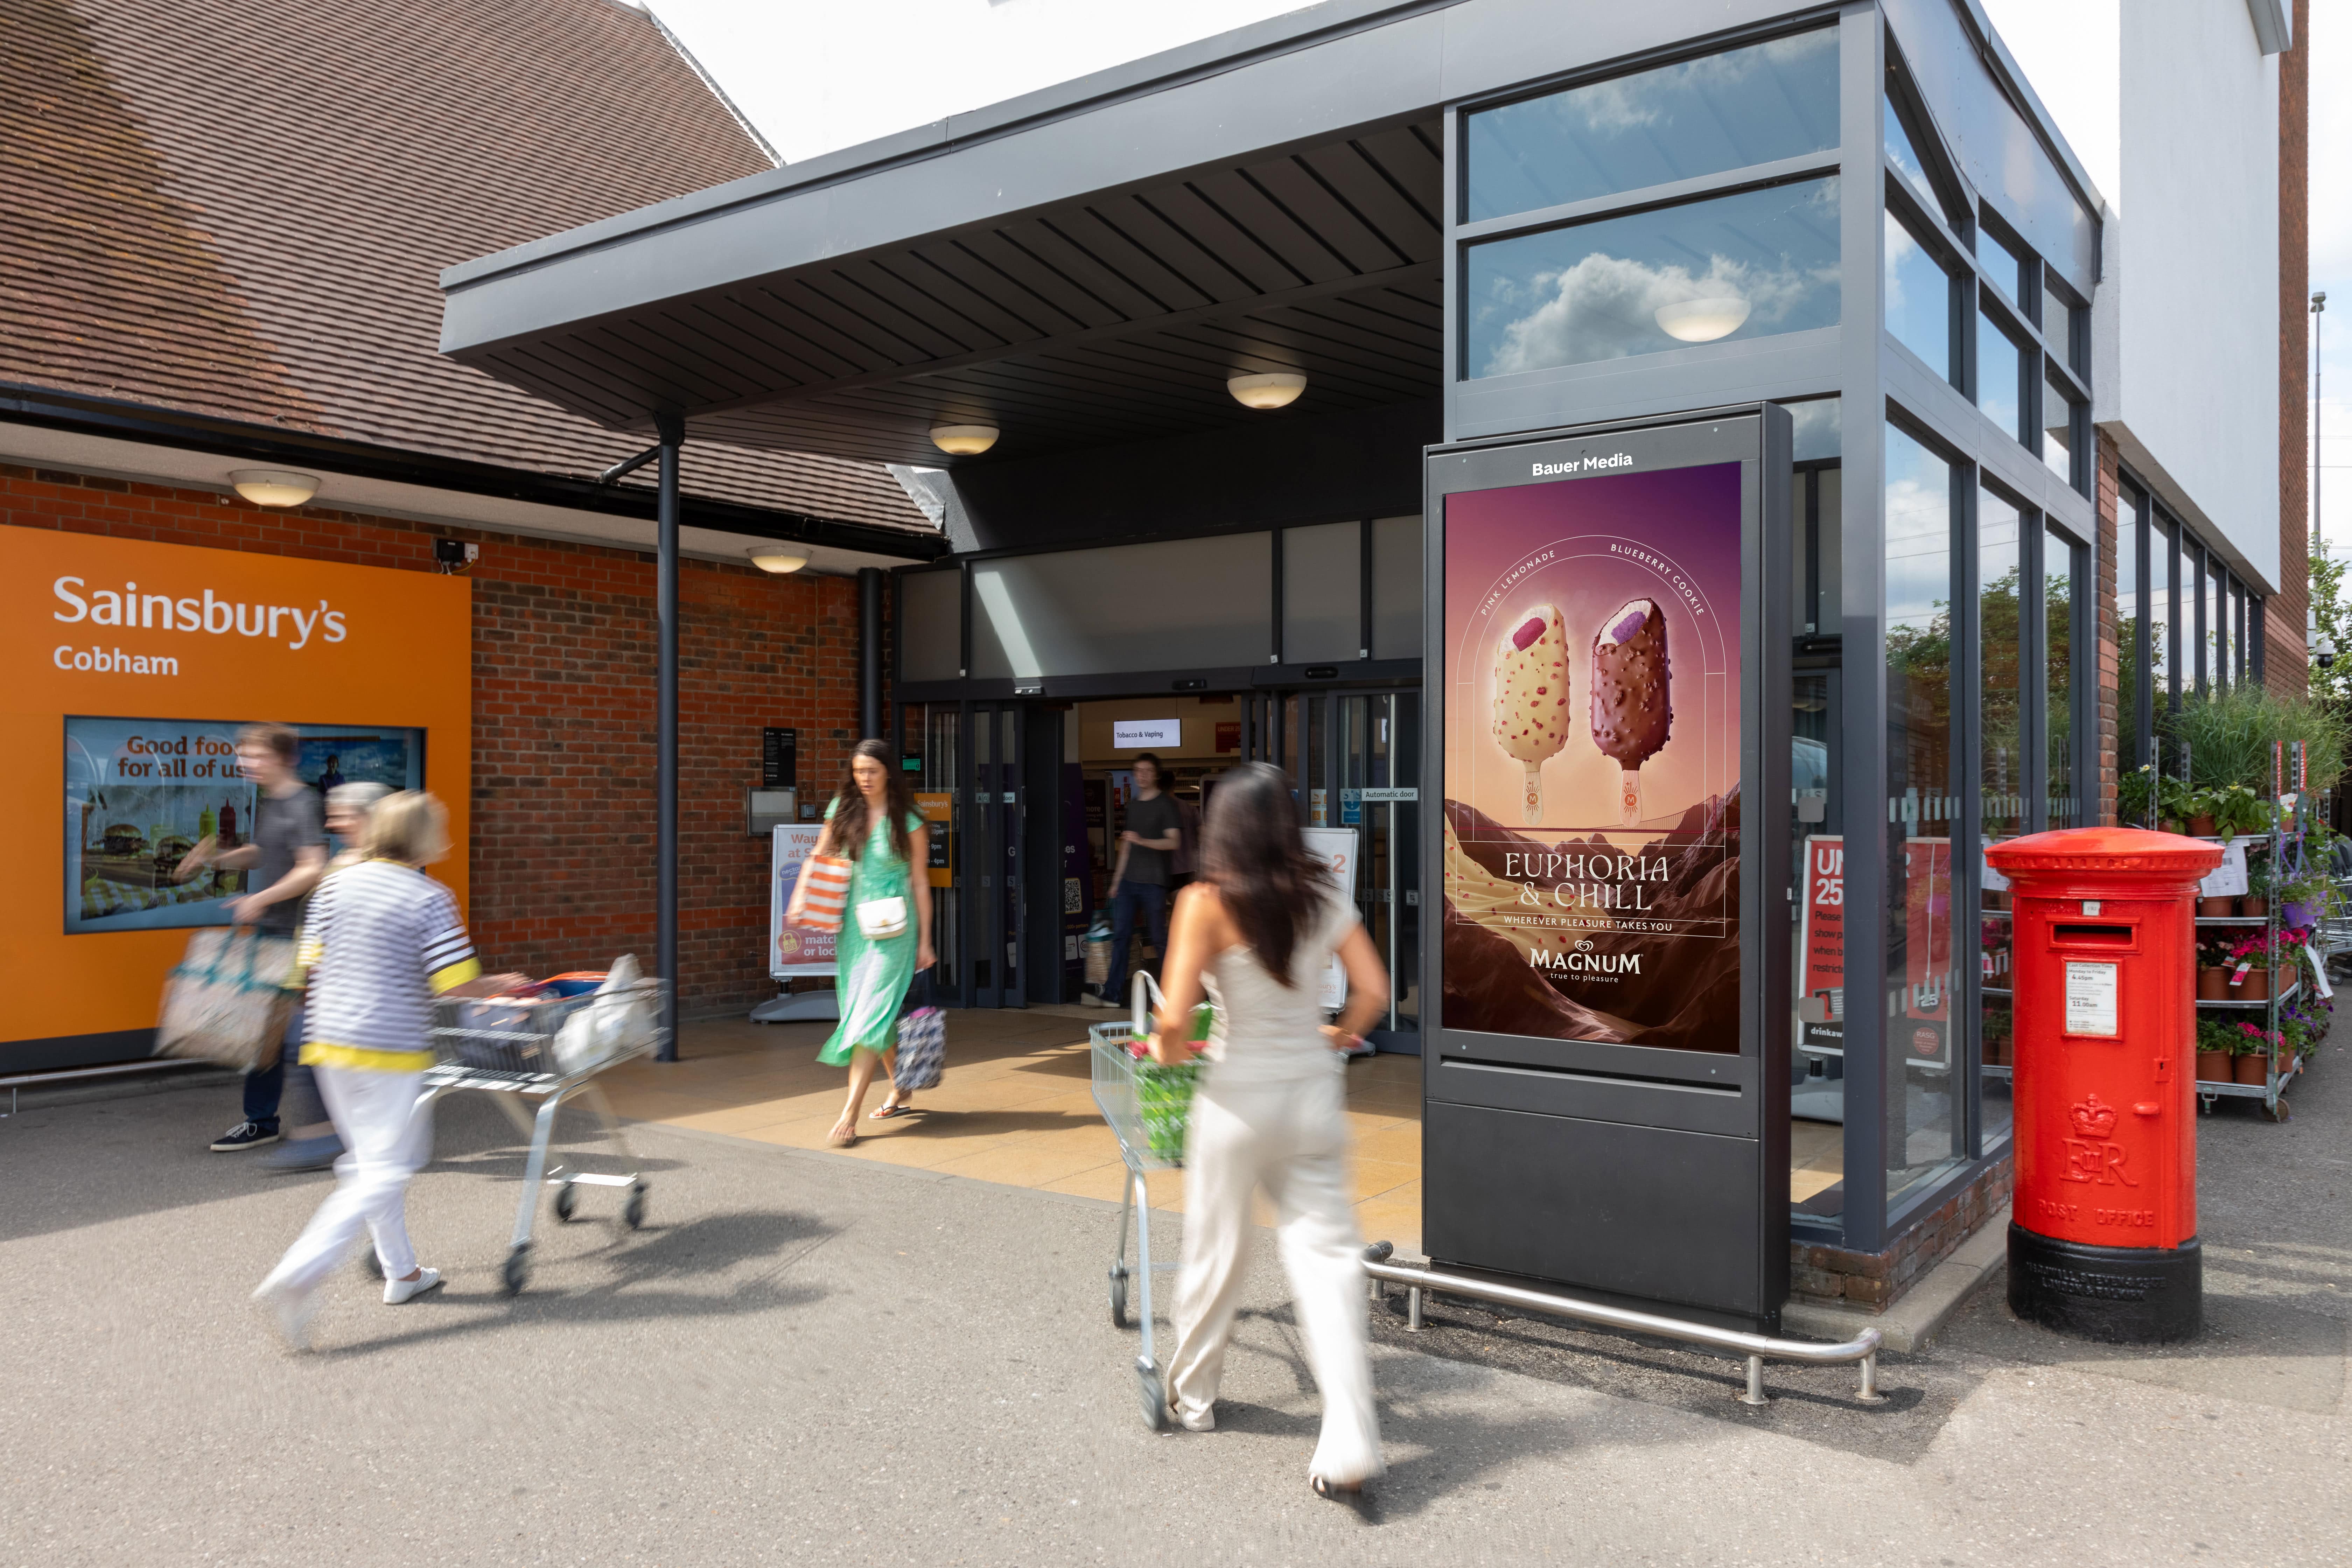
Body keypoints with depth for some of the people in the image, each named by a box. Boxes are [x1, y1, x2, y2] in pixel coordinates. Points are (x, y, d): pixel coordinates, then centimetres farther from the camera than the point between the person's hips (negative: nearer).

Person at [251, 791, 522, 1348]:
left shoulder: (340, 883, 6)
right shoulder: (430, 899, -12)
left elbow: (311, 962, 8)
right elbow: (456, 983, -16)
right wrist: (501, 984, 3)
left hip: (331, 1042, 7)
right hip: (392, 1051, -7)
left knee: (371, 1159, 19)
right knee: (384, 1171, -1)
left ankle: (402, 1272, 29)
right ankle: (297, 1275, -13)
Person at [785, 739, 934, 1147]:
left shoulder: (908, 823, -4)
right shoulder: (842, 812, 6)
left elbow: (920, 882, -1)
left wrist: (924, 940, -1)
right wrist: (799, 902, -8)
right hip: (852, 923, 5)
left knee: (870, 1014, -11)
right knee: (873, 1014, 13)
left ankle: (850, 1114, -13)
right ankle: (900, 1088, 34)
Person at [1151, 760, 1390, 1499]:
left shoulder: (1207, 903, -13)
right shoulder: (1324, 898, -1)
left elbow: (1174, 1022, -16)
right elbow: (1373, 990, 1)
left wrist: (1168, 1051, 5)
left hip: (1240, 1097, -3)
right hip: (1314, 1088, 3)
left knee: (1216, 1252, 14)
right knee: (1326, 1250, 5)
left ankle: (1192, 1398, 34)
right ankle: (1350, 1441, -2)